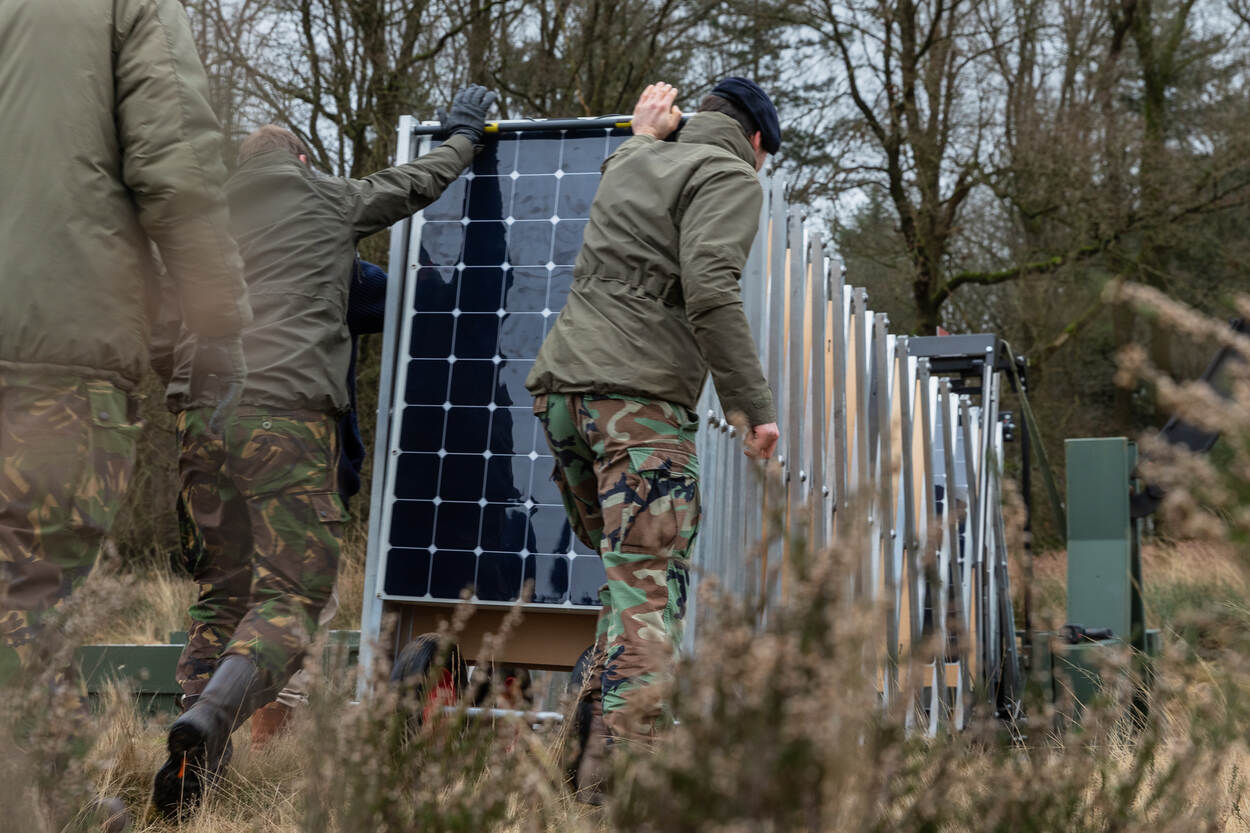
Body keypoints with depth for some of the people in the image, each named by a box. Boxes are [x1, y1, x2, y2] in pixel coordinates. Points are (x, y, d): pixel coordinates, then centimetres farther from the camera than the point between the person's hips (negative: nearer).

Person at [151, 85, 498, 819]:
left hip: (199, 412, 6)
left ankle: (193, 771, 5)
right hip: (286, 412, -5)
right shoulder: (325, 198, 14)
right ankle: (208, 718, -30)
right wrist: (464, 137, 44)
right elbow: (418, 182, 27)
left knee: (222, 591, 13)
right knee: (291, 596, -6)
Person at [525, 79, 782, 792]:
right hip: (638, 394, -8)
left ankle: (587, 732, 14)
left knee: (628, 572, 17)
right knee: (653, 586, -9)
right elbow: (710, 291, -14)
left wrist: (642, 136, 59)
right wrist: (754, 405, -13)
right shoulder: (730, 177, 2)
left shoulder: (631, 164, 24)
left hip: (561, 385, 8)